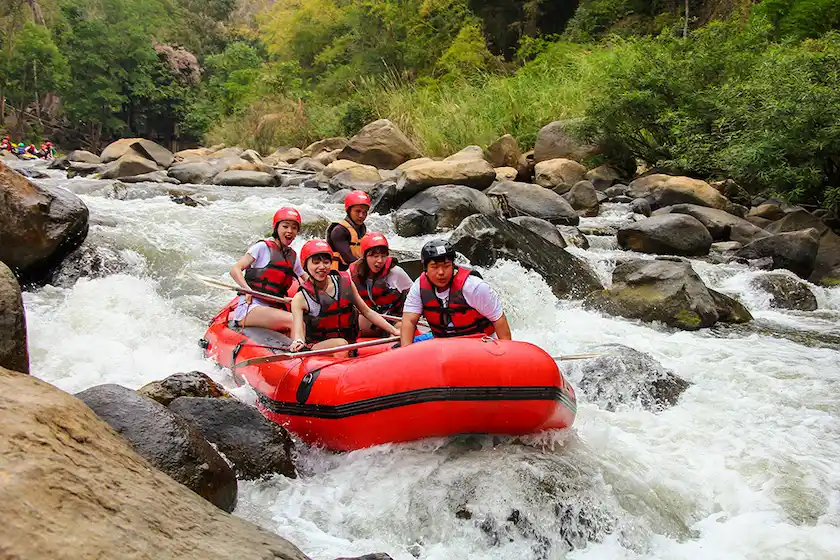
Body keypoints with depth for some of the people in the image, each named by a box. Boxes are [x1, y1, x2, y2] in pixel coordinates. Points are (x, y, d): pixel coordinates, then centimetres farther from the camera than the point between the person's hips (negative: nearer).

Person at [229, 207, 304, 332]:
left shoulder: (292, 256, 18)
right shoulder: (263, 247, 0)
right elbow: (235, 269, -6)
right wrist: (247, 289, -22)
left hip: (273, 309, 6)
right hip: (250, 307, -6)